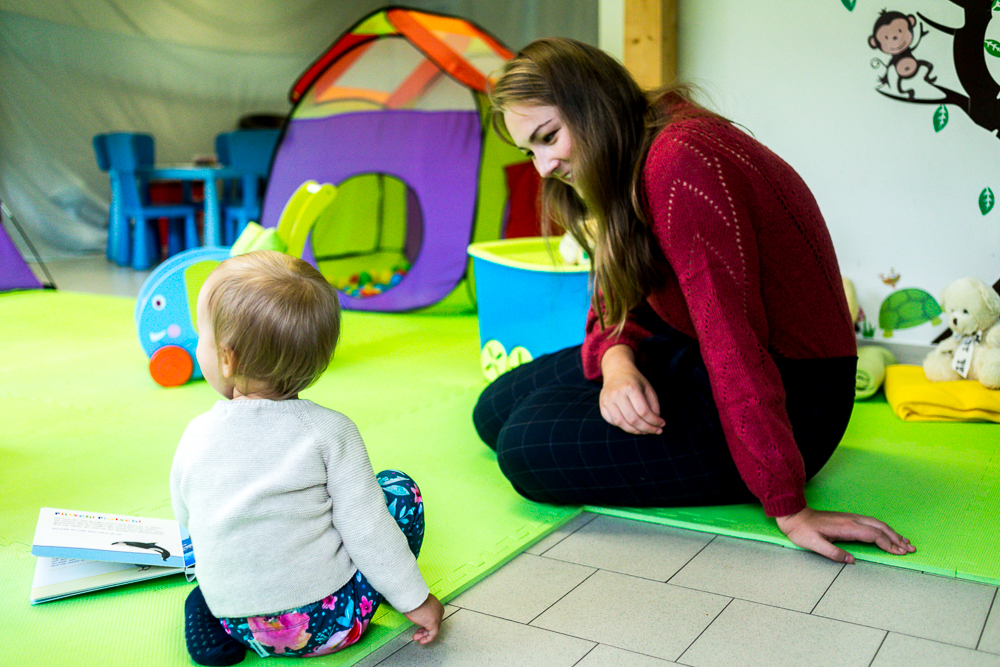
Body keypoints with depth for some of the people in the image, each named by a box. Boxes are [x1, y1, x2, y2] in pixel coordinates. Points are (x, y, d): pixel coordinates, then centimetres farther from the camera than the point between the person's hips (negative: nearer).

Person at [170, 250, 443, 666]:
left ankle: (215, 608, 15)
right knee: (399, 489, 8)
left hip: (239, 625, 4)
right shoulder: (330, 432, -16)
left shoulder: (196, 438, -6)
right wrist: (414, 599, -1)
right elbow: (366, 530, -14)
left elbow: (186, 519, 10)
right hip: (326, 623, -4)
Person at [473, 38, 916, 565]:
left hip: (788, 396, -9)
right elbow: (614, 301, 9)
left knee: (528, 447, -20)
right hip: (689, 355, 9)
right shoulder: (628, 165, 6)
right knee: (496, 410, 6)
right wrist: (617, 362, -16)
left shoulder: (681, 163, -26)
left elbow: (731, 338, -31)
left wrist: (789, 508, -28)